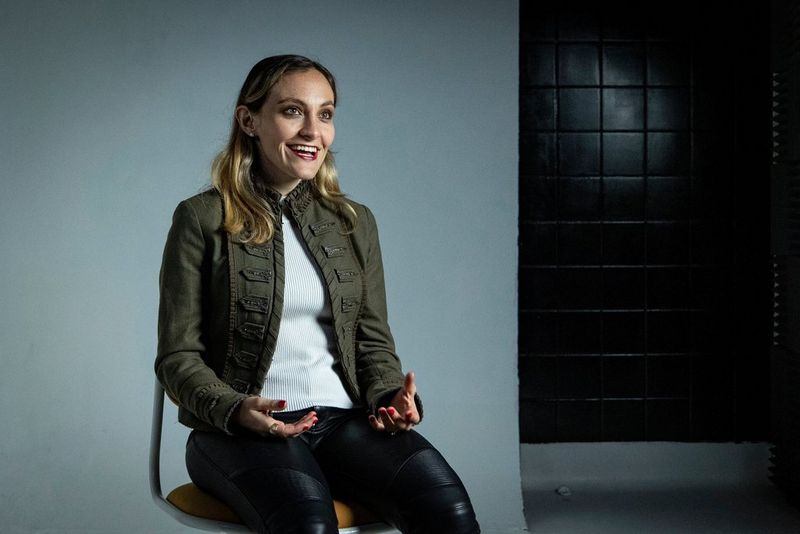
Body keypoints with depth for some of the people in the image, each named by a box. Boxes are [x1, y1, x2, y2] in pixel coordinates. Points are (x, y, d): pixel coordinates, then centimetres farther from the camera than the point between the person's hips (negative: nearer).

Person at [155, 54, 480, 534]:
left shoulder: (355, 222, 17)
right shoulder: (202, 220, 4)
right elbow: (177, 356, 1)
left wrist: (392, 396, -5)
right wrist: (235, 409, -18)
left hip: (343, 419, 4)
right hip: (239, 431, -3)